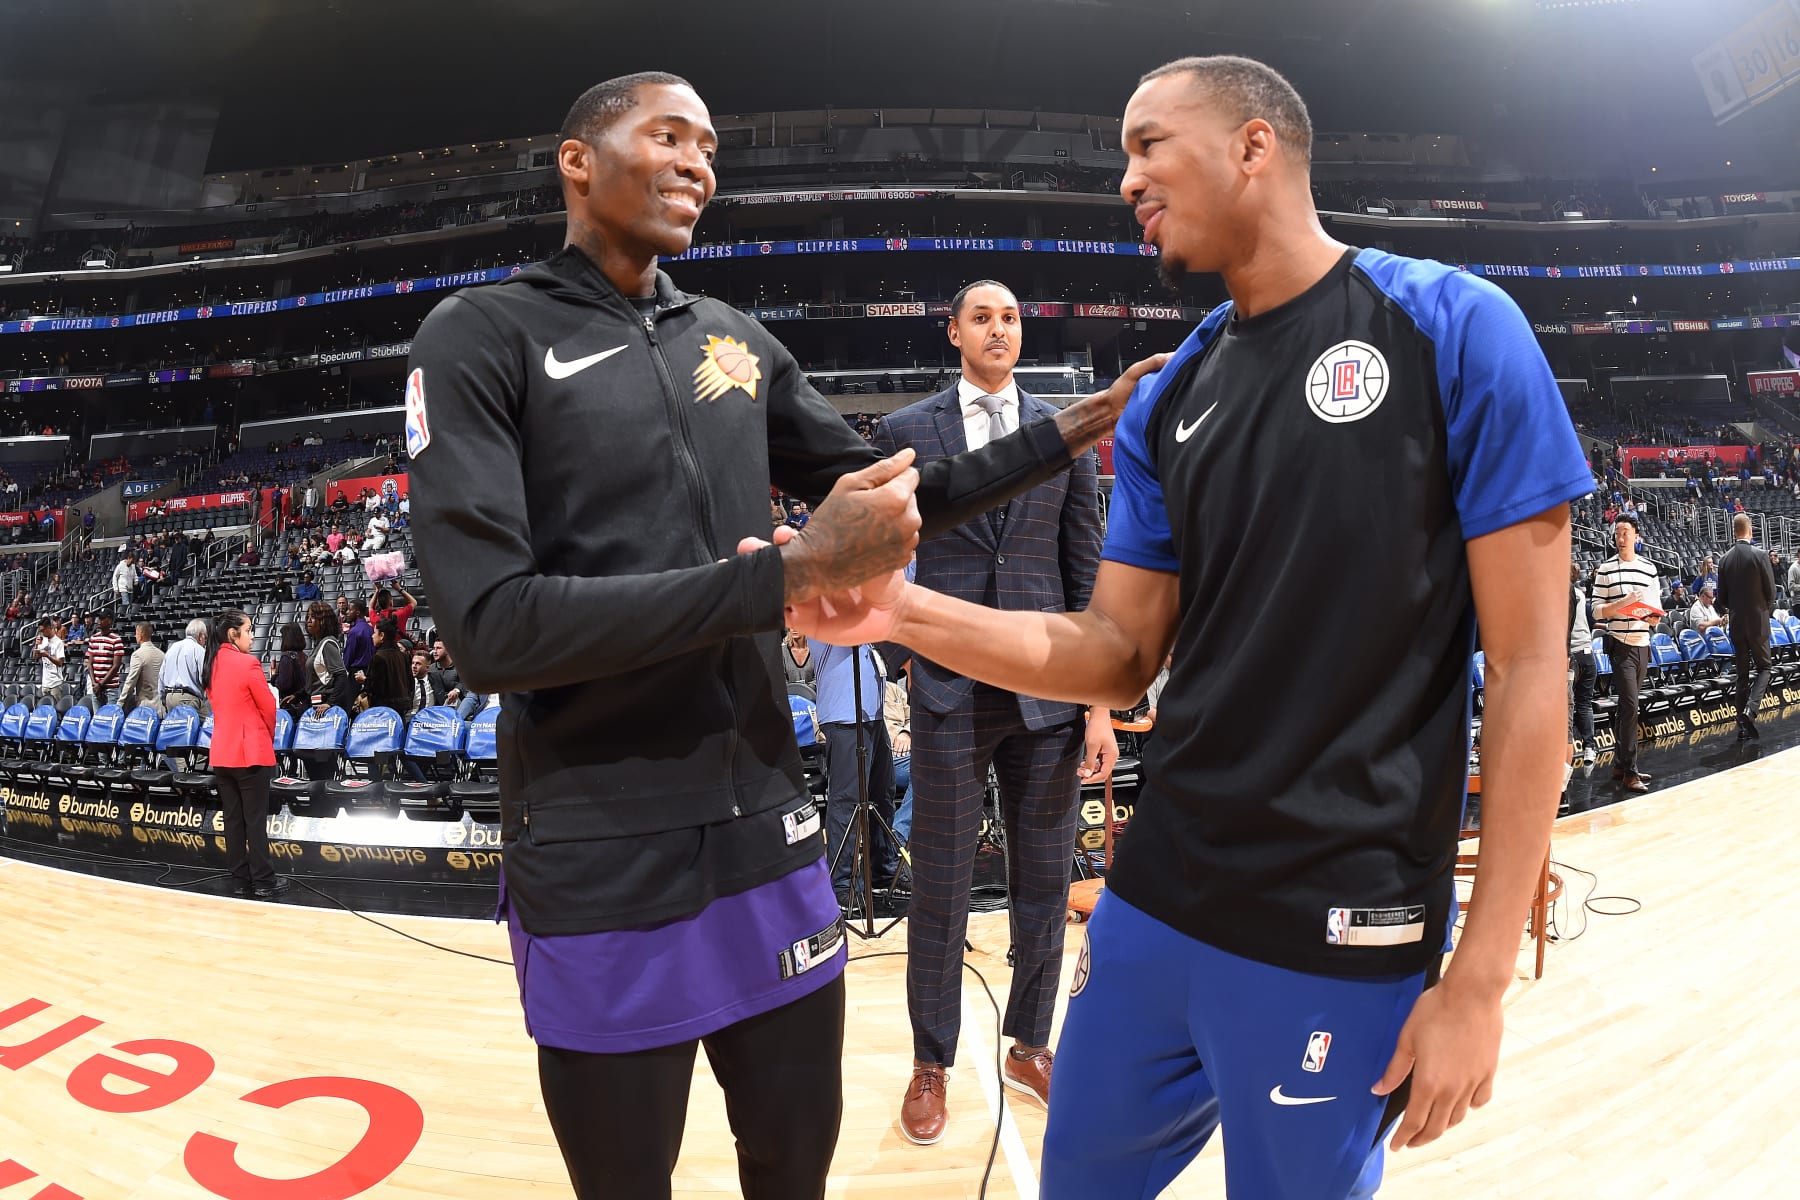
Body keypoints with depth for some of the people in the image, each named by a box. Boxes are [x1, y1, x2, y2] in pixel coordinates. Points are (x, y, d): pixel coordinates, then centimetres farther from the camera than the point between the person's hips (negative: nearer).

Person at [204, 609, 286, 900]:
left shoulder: (211, 666, 6)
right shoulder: (248, 663, -16)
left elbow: (219, 705, 14)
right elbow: (268, 707, -9)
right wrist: (269, 735, 10)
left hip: (221, 753, 7)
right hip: (250, 751, -7)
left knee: (232, 818, 10)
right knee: (256, 819, -1)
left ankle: (240, 880, 16)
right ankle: (263, 882, 4)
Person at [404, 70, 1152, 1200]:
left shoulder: (739, 342, 9)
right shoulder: (481, 336, -7)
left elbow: (892, 497, 18)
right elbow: (492, 624, -20)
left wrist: (1075, 429, 10)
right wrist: (792, 573, -24)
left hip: (768, 837, 5)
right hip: (603, 873, -4)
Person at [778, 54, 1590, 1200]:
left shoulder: (1454, 329, -9)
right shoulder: (1165, 404, 6)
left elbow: (1528, 664, -10)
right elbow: (1121, 655, 5)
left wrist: (1479, 978, -11)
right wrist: (906, 610, -10)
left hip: (1338, 932, -5)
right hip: (1156, 897, 5)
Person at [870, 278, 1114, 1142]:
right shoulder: (905, 431, 4)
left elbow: (1088, 574, 6)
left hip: (1048, 690, 2)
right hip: (950, 689, -2)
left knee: (1044, 882, 11)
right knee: (940, 886, 6)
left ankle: (1029, 1046, 31)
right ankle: (932, 1063, 24)